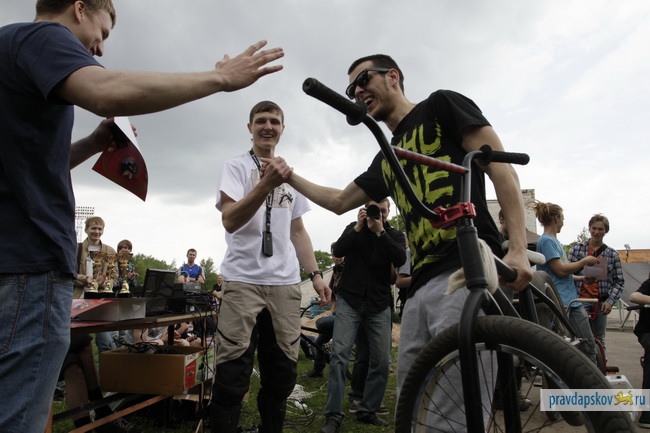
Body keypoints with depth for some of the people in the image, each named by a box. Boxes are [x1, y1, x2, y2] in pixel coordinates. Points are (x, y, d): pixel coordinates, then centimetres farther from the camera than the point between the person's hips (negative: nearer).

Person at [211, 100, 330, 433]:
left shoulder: (290, 174, 19)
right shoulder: (236, 167, 3)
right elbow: (230, 221, -12)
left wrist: (315, 274, 11)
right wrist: (266, 185, -26)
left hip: (286, 282, 5)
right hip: (243, 280, -4)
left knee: (283, 371, 8)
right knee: (233, 374, -5)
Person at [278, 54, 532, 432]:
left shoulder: (442, 105, 7)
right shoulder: (386, 160, 26)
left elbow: (502, 168, -3)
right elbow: (340, 201, 37)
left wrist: (518, 250, -14)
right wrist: (290, 177, 31)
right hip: (421, 287, 8)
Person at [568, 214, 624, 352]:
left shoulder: (612, 254, 6)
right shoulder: (577, 248, 2)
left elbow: (619, 281, 6)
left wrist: (610, 301, -7)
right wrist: (582, 278, -20)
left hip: (601, 302, 2)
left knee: (599, 339, 10)